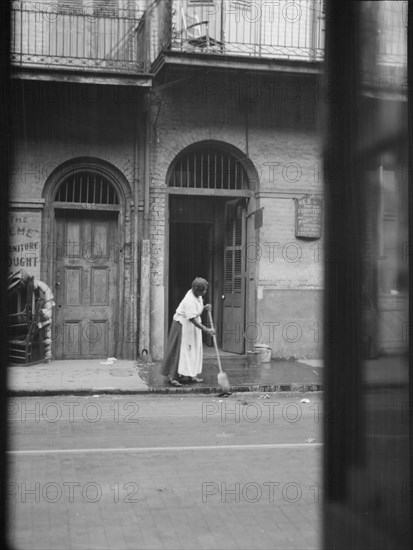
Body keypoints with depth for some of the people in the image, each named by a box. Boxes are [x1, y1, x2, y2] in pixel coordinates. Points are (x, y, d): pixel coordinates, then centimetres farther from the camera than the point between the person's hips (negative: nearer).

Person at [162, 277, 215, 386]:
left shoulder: (198, 296, 0)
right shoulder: (190, 300, -28)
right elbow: (192, 319, -33)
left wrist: (205, 308, -7)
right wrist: (205, 330, -34)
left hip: (193, 326, 9)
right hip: (183, 325, -9)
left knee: (195, 350, 11)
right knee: (180, 350, -9)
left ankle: (193, 375, 17)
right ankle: (172, 377, -6)